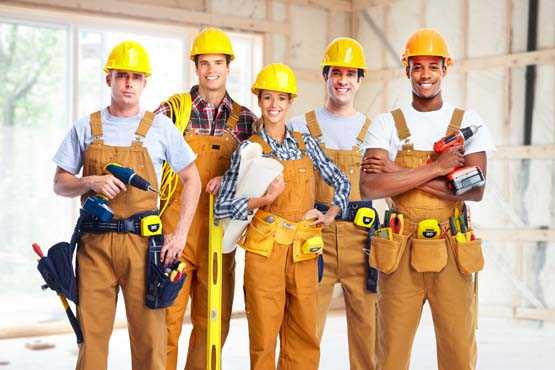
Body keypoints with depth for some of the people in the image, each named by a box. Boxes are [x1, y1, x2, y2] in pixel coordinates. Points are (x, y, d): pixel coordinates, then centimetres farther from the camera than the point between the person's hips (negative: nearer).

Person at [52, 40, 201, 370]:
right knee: (91, 332, 4)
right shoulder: (86, 127, 8)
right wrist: (92, 182, -11)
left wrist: (180, 234, -2)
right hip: (95, 243, 1)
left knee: (149, 332, 0)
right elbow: (60, 184, 11)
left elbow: (192, 179, 7)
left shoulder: (160, 127, 4)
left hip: (142, 242, -1)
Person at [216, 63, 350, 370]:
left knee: (304, 336, 7)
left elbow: (341, 182, 20)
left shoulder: (306, 143, 11)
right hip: (265, 249, -3)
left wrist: (331, 214, 6)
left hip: (302, 250, 4)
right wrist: (265, 200, -15)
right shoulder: (248, 148, 0)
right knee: (264, 335, -1)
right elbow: (222, 206, -4)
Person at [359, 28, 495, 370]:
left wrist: (401, 174, -12)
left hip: (452, 252, 0)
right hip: (400, 253, 0)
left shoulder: (468, 122, 4)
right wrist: (436, 167, -14)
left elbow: (476, 190, -10)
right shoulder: (386, 124, 3)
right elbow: (370, 187, -12)